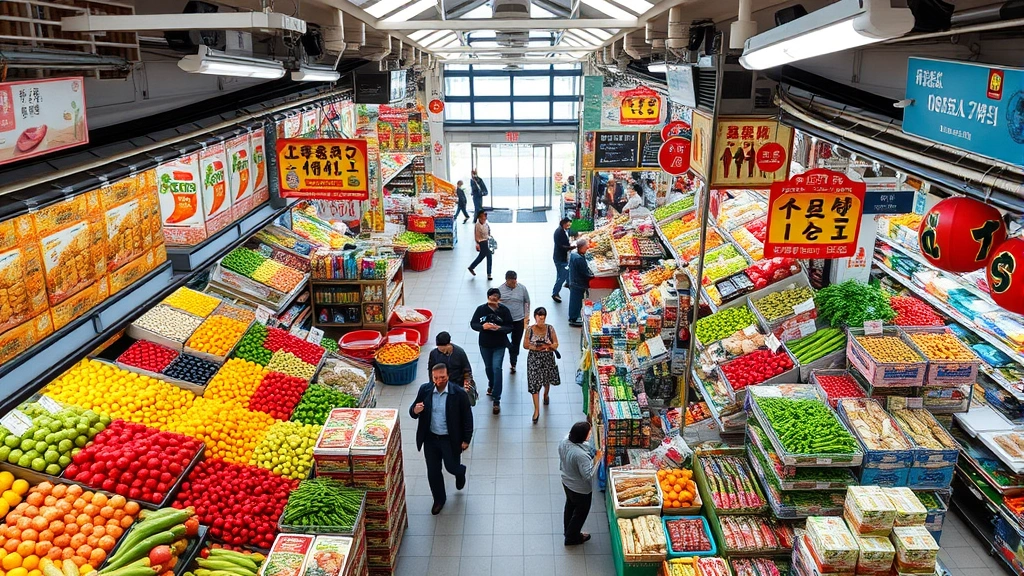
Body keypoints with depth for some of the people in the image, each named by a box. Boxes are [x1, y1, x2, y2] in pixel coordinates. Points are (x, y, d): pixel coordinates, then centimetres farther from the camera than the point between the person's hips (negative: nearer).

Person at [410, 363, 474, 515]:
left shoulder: (459, 393, -19)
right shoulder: (424, 390, -11)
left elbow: (467, 418, -9)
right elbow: (412, 412, -1)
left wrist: (466, 440, -5)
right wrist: (415, 410, -25)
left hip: (451, 440, -3)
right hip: (430, 439, 3)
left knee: (452, 467, 13)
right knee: (433, 472, 14)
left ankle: (460, 473, 52)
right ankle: (439, 499, 39)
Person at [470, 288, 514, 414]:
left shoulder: (504, 310, -13)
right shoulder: (481, 309, -11)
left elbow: (510, 327, -8)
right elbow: (473, 324, -5)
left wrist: (499, 328, -28)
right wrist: (482, 326, -25)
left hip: (499, 345, -2)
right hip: (484, 344, 2)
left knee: (497, 368, -10)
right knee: (488, 367, 20)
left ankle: (496, 400, -5)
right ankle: (491, 384, 53)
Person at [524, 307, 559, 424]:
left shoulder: (550, 329, -9)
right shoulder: (530, 330, -11)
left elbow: (556, 344, -5)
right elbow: (525, 345, -5)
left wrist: (548, 346, -25)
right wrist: (535, 347, -22)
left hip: (548, 358, 1)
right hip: (534, 359, -1)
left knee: (546, 380, 22)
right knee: (534, 384, -2)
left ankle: (546, 394, 56)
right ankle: (536, 410, 6)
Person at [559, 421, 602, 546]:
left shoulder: (564, 442, -17)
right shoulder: (581, 455, -41)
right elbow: (589, 475, -32)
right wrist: (596, 460, -24)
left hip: (566, 482, 7)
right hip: (580, 490, -7)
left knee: (570, 506, 31)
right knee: (581, 512, 20)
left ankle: (567, 530, 53)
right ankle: (572, 537, 41)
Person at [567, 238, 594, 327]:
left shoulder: (573, 254, 2)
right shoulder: (579, 258, -28)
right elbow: (585, 273, -24)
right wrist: (592, 275, -5)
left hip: (573, 282, 9)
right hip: (578, 284, -9)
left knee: (574, 300, 20)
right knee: (577, 301, 4)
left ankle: (573, 317, 33)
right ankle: (573, 320, 14)